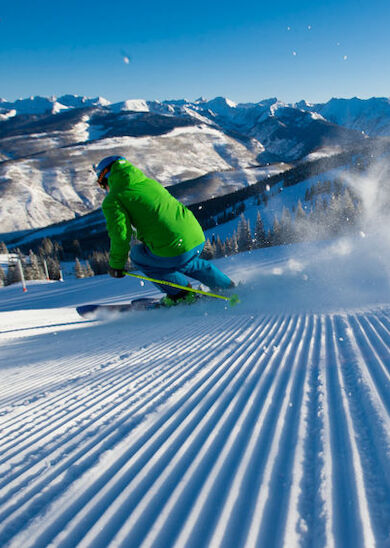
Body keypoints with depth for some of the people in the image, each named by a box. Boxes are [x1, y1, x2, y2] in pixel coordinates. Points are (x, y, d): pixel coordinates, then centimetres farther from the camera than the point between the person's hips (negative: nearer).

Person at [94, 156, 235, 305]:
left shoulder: (112, 200, 2)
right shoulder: (148, 182, 23)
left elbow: (120, 234, -9)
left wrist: (116, 265, 6)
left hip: (174, 249, -7)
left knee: (137, 254, 20)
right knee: (185, 262, 38)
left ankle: (180, 292, 16)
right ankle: (228, 287, 37)